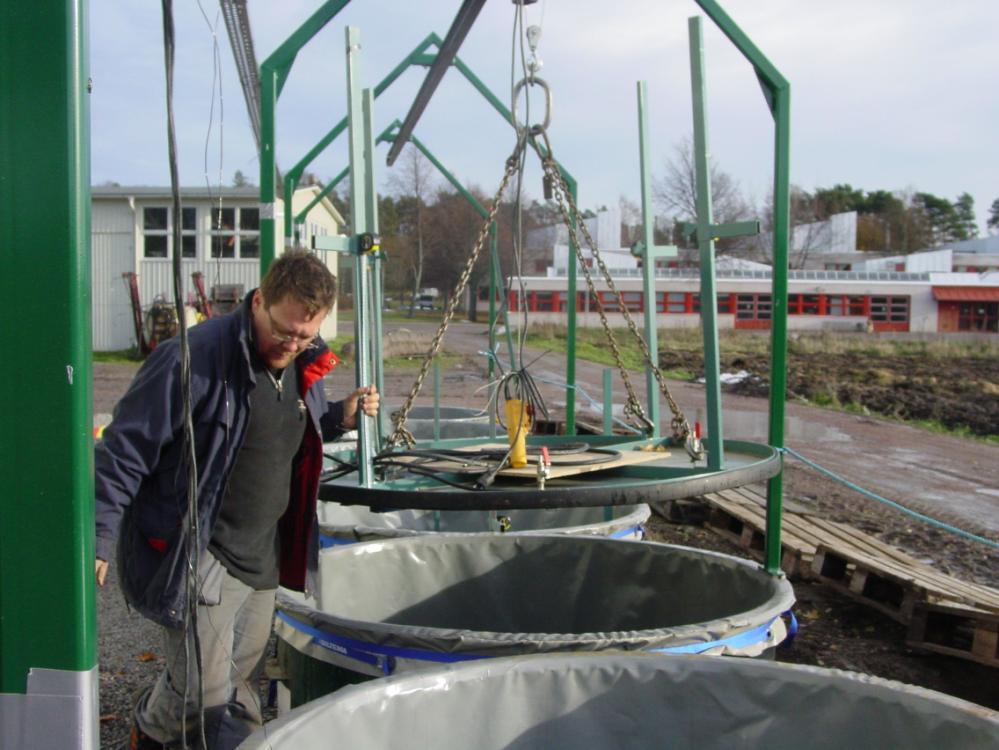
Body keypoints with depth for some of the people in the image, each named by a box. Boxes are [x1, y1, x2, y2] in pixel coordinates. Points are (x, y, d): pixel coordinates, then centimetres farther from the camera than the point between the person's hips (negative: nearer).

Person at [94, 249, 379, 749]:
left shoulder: (303, 363, 3)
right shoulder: (194, 358, -21)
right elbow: (124, 451, -17)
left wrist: (341, 417, 0)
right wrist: (97, 541, -17)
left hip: (261, 553, 7)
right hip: (195, 553, -7)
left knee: (239, 673, 19)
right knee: (204, 687, -3)